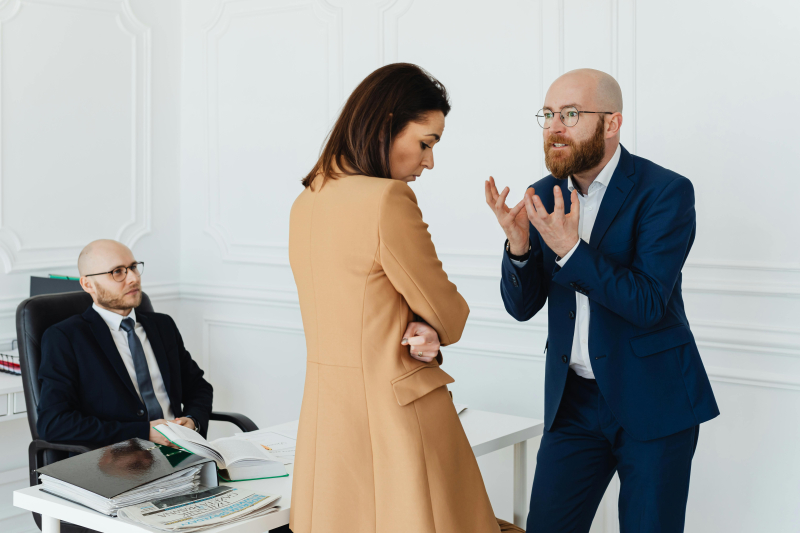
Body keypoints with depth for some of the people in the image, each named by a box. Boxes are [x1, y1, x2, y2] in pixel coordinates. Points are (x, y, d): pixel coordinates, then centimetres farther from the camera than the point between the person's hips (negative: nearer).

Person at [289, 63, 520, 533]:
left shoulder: (306, 203, 7)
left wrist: (420, 333, -1)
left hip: (326, 415, 8)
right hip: (397, 417, -8)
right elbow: (450, 316, -10)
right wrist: (432, 332, 11)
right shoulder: (389, 200, -19)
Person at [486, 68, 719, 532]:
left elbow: (647, 305, -21)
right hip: (573, 398, 4)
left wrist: (570, 249, -30)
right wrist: (518, 244, -16)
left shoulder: (665, 191, -12)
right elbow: (522, 307, 3)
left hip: (653, 403, -4)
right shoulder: (545, 195, 3)